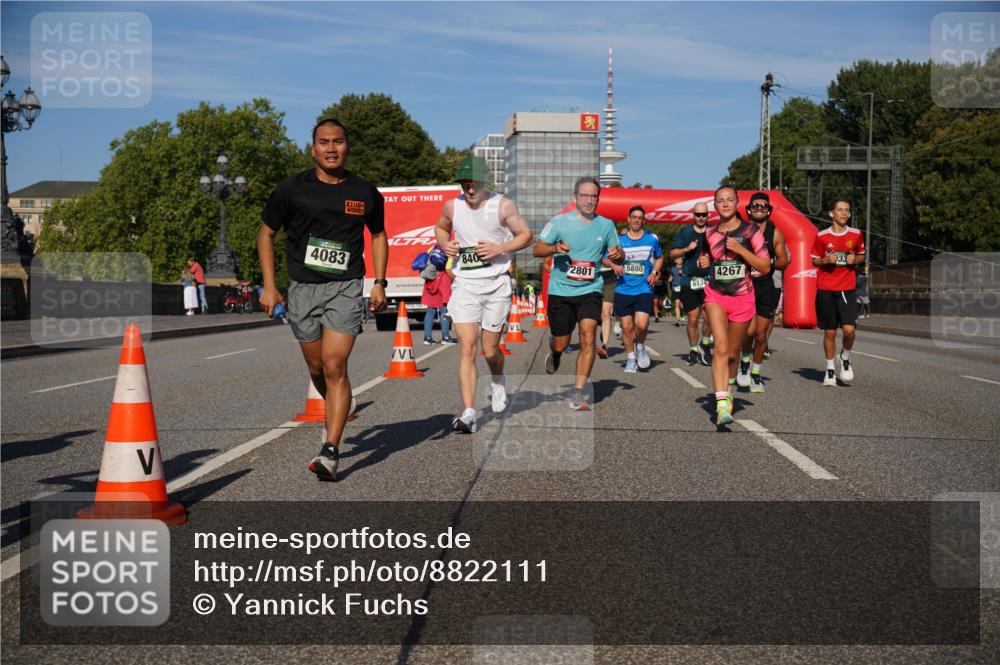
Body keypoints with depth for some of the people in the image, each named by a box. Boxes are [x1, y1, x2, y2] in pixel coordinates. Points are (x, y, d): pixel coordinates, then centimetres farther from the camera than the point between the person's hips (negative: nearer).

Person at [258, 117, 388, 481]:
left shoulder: (365, 192, 3)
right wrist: (269, 286, 1)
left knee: (334, 367, -13)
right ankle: (335, 414, 43)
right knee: (316, 369, 12)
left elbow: (378, 235, 18)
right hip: (302, 289, 2)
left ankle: (330, 451, -13)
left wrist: (379, 283, 8)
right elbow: (266, 234, 8)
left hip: (345, 288, -2)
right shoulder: (292, 188, -1)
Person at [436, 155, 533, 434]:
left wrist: (499, 248, -13)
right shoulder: (451, 207, 4)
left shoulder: (503, 206, -4)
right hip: (465, 285, 1)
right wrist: (445, 245, 1)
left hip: (497, 284, -1)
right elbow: (441, 228, 24)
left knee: (490, 350, 6)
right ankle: (468, 414, -12)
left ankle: (498, 383, 42)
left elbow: (526, 235, 3)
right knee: (467, 348, -11)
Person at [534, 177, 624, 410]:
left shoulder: (606, 225, 6)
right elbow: (537, 249, -2)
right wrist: (554, 248, -23)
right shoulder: (560, 222, -2)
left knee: (588, 336, -18)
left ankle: (578, 393, -15)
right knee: (560, 344, 7)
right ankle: (553, 354, 47)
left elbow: (616, 257, 15)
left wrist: (617, 255, -9)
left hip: (590, 290, 1)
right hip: (560, 290, -1)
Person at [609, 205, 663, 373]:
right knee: (627, 327, 4)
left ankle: (640, 346, 14)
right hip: (623, 290, 1)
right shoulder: (619, 239, 3)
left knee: (641, 324, -17)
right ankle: (631, 358, 23)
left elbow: (659, 257, 21)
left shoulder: (652, 239, 5)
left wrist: (654, 272, 3)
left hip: (644, 289, -1)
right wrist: (614, 265, -10)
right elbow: (606, 258, 12)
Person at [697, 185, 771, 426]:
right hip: (715, 296, 1)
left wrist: (740, 249, -16)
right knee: (721, 347, -18)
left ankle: (728, 391, 38)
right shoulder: (709, 233, 8)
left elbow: (765, 266, -7)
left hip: (742, 298, -1)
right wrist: (703, 262, 4)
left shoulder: (750, 231, -3)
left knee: (733, 352, 11)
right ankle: (722, 404, -27)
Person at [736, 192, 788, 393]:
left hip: (766, 288, 2)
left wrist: (769, 264, -15)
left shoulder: (775, 233, 2)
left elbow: (783, 262, 4)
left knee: (761, 335, 6)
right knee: (749, 330, -17)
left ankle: (755, 372, 25)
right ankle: (745, 359, 13)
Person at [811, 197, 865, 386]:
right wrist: (825, 260, -12)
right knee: (830, 332, 4)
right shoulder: (822, 236, 0)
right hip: (825, 289, 0)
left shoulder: (856, 235, 4)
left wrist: (855, 260, -4)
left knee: (849, 329, -14)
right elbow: (814, 260, 9)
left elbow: (862, 255, 18)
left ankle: (845, 357, 16)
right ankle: (830, 368, 20)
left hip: (847, 289, 1)